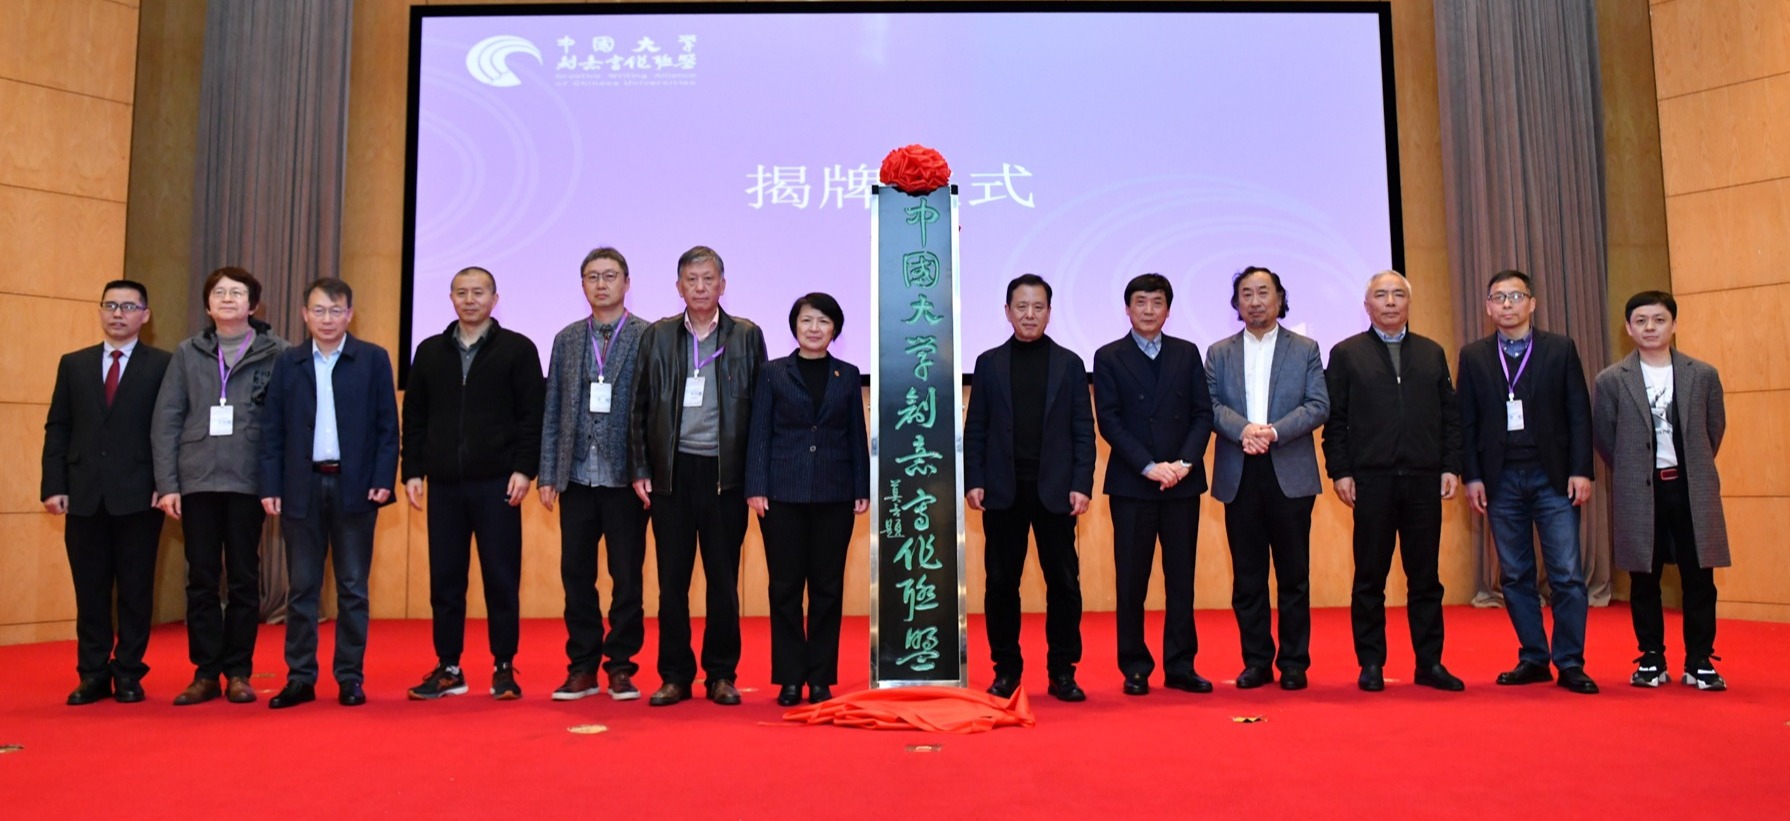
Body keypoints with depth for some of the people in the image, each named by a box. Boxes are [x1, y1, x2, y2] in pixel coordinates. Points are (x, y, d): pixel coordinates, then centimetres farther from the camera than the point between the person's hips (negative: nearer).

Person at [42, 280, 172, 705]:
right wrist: (54, 486, 0)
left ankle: (129, 674, 14)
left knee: (136, 590, 4)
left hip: (139, 495, -3)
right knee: (90, 591, 8)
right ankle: (93, 675, 16)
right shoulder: (73, 364, 13)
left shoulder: (163, 365, 2)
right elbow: (57, 429, 10)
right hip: (85, 495, 3)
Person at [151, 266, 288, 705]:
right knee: (201, 579, 6)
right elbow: (166, 420, 6)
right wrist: (166, 483, -1)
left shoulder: (276, 353, 1)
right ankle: (206, 672, 14)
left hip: (248, 482, -2)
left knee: (244, 579, 4)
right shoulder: (188, 353, 9)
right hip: (197, 481, 2)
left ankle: (238, 672, 13)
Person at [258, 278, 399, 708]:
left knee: (352, 588, 5)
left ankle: (350, 677, 12)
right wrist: (270, 486, -1)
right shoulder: (287, 362, 8)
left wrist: (384, 479, -8)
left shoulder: (374, 359, 3)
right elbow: (272, 429, 6)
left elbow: (388, 426, 1)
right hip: (302, 487, 2)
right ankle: (300, 677, 15)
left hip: (355, 486, -2)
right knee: (302, 587, 7)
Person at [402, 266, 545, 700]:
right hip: (443, 485, 4)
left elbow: (531, 415, -3)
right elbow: (414, 417, 13)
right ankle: (448, 667, 18)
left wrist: (523, 469, -11)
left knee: (501, 579, 2)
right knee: (444, 579, 8)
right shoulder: (430, 351, 13)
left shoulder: (518, 349, 2)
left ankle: (504, 668, 12)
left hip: (496, 484, -3)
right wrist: (412, 471, 5)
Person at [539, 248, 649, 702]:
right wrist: (548, 475, 5)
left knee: (627, 576, 4)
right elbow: (552, 412, 11)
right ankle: (583, 666, 18)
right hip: (577, 476, 4)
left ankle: (621, 666, 15)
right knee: (576, 574, 7)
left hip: (625, 477, -4)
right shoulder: (567, 339, 12)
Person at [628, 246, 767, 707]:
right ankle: (674, 676, 15)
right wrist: (639, 470, 2)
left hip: (725, 472, -1)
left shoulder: (747, 336, 4)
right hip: (672, 470, 1)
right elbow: (640, 408, 9)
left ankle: (722, 675, 16)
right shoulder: (657, 336, 8)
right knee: (672, 578, 5)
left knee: (723, 579, 5)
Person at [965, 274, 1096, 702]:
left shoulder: (1069, 363, 7)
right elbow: (975, 429, 7)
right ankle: (1006, 670, 16)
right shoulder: (989, 363, 8)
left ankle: (1062, 672, 12)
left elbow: (1083, 429, 4)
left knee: (1064, 582, 2)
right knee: (1001, 583, 5)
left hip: (1055, 490, 0)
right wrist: (973, 481, -3)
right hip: (1003, 491, 1)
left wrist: (1081, 484, -5)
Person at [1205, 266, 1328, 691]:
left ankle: (1294, 662, 11)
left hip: (1291, 474, -1)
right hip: (1238, 476, 1)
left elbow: (1319, 405, -1)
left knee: (1293, 573, 2)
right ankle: (1257, 661, 13)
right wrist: (1244, 429, -18)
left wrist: (1274, 431, -15)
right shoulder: (1219, 353, 12)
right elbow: (1211, 405, 1)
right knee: (1247, 575, 5)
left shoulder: (1305, 350, 9)